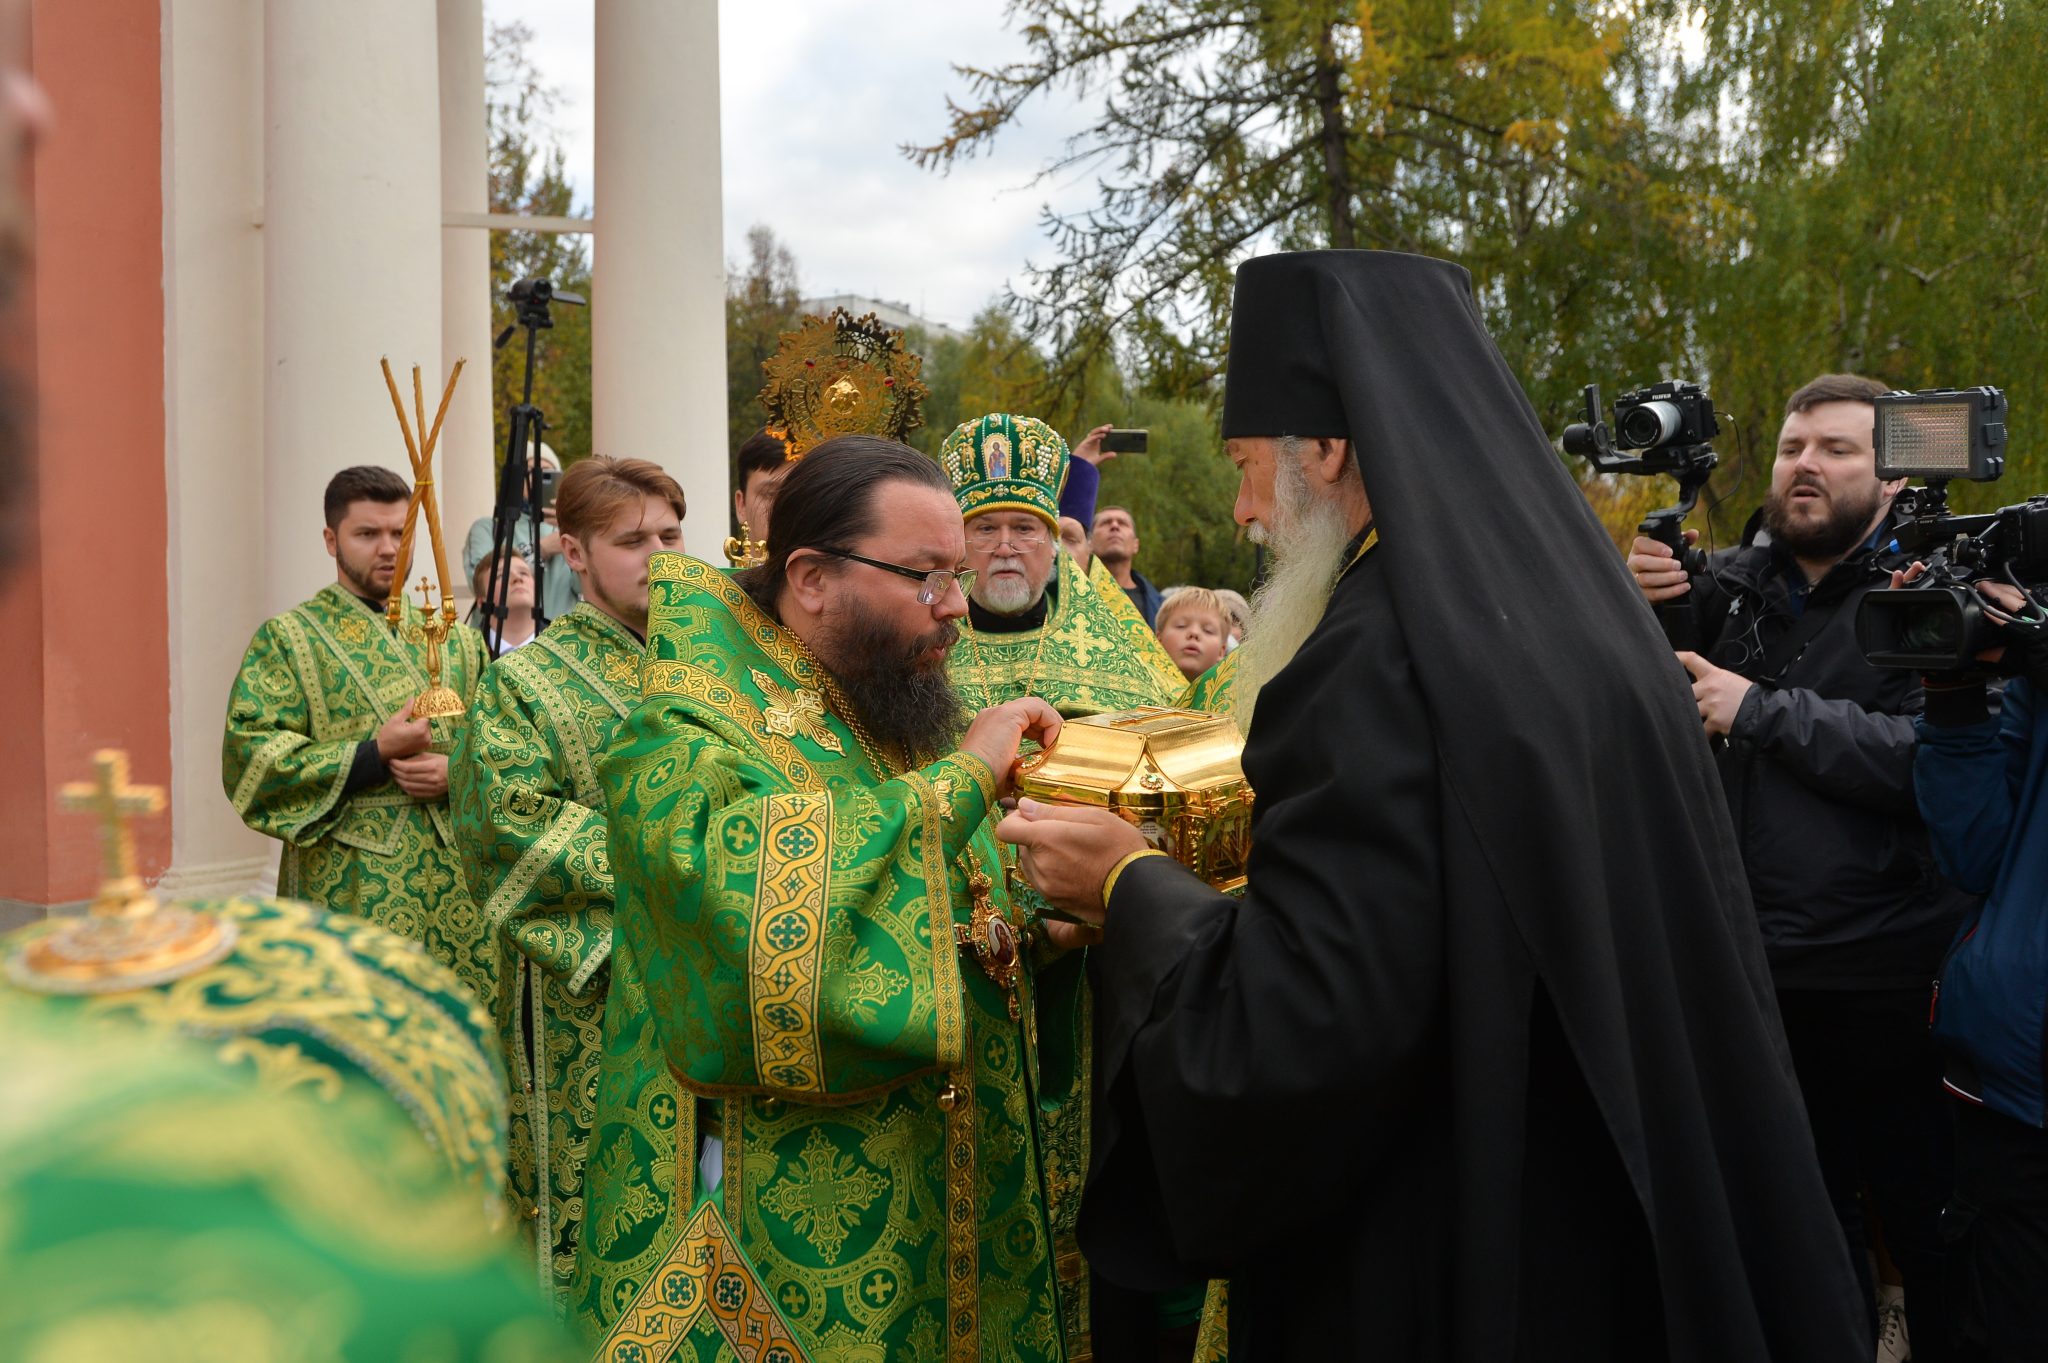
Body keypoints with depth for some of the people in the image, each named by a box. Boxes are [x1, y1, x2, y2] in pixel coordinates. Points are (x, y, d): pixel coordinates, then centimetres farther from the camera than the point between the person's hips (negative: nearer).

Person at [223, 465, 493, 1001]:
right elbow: (248, 758, -9)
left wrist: (457, 773, -8)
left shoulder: (456, 641, 14)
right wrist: (373, 754, -15)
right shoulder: (287, 639, 2)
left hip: (456, 891, 4)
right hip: (347, 896, -3)